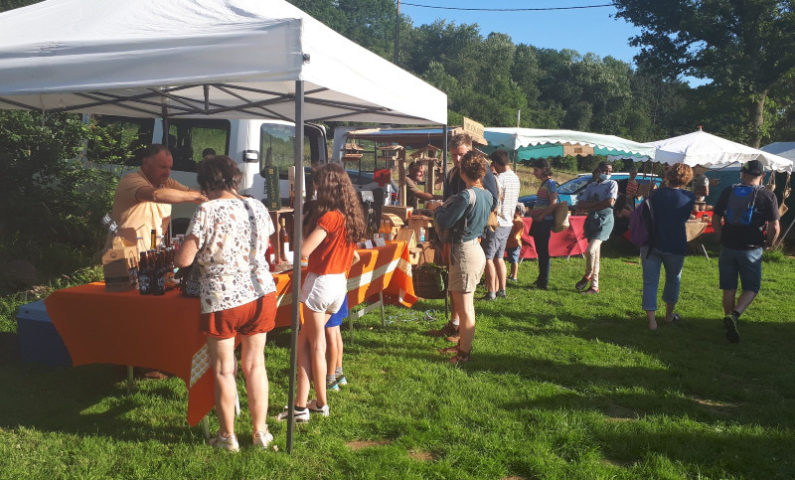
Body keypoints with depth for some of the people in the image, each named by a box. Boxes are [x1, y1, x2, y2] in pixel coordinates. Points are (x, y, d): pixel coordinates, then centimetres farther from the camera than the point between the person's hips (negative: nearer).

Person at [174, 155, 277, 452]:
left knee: (224, 370, 10)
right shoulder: (258, 207, 4)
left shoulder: (208, 210, -12)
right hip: (261, 293, 5)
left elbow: (183, 259, -12)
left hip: (222, 298, -5)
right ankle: (260, 432, 24)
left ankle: (227, 437, 22)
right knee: (255, 365, 15)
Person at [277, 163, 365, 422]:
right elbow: (354, 256, 17)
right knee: (304, 342, 13)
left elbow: (303, 250, -22)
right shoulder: (350, 216, 9)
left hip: (320, 283, -8)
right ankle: (301, 404, 14)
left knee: (316, 346, 5)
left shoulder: (329, 216, -17)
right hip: (339, 284, 8)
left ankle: (321, 404, 16)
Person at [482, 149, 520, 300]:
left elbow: (494, 204, -19)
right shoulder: (515, 178, 9)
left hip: (496, 224, -9)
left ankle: (491, 292, -1)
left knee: (488, 259, -2)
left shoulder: (499, 179, -18)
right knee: (499, 258, 15)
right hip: (508, 223, 9)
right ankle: (502, 290, 18)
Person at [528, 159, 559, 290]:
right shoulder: (544, 183, 17)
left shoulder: (550, 183, -11)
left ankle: (544, 282, -1)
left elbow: (553, 204, -18)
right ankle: (541, 279, 24)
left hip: (545, 221, -10)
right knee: (540, 251, 15)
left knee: (543, 252, -6)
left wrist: (541, 216, -16)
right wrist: (533, 212, 12)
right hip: (539, 222, 10)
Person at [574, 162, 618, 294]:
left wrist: (589, 207, -4)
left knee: (590, 250, -19)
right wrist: (598, 203, -9)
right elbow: (579, 206, 5)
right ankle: (594, 286, 11)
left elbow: (610, 202, -11)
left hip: (605, 219, -5)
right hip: (591, 219, 5)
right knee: (595, 253, 7)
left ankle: (588, 276, 5)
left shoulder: (612, 184, 5)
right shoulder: (591, 186, 15)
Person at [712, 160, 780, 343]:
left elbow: (715, 219, 4)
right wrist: (769, 244, 7)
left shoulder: (728, 192, 2)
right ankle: (734, 315, -15)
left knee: (729, 288, 12)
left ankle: (730, 328, 19)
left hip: (728, 247, 3)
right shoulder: (767, 195, -7)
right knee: (751, 288, 10)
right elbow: (775, 227, -10)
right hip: (751, 249, -3)